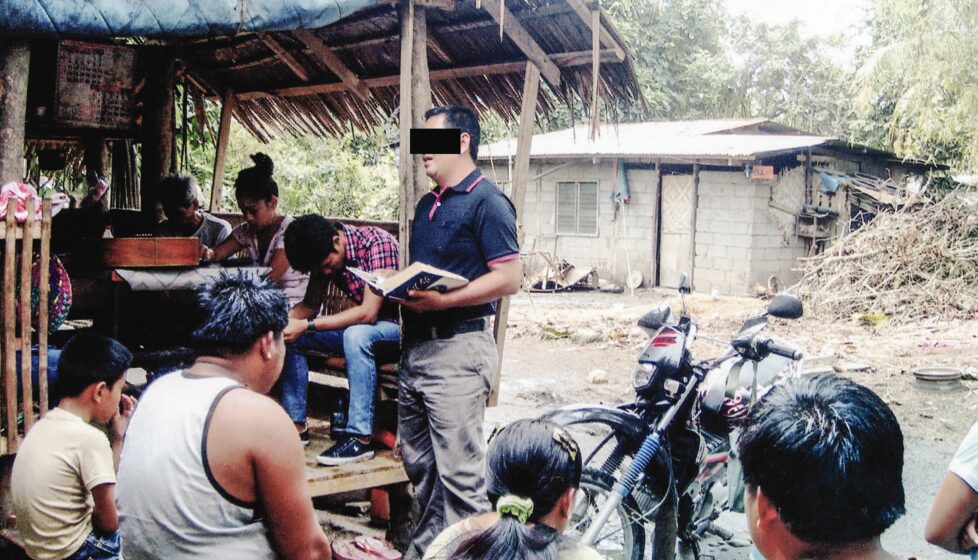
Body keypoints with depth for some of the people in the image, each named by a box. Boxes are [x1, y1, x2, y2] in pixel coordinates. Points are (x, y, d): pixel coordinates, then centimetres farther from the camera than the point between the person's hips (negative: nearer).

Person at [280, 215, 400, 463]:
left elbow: (368, 313, -31)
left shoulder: (378, 243, -25)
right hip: (361, 326, 8)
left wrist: (306, 326, -32)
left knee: (356, 334, -37)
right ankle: (296, 424, 1)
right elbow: (311, 304, 3)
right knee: (289, 335, -3)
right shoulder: (322, 252, -3)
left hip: (399, 325, -8)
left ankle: (360, 438, -31)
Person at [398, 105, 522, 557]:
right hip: (416, 345, 9)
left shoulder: (487, 201, -9)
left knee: (458, 470, -6)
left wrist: (441, 301, -24)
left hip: (457, 349, -9)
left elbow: (508, 279, -17)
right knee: (418, 461, 18)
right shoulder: (427, 204, 18)